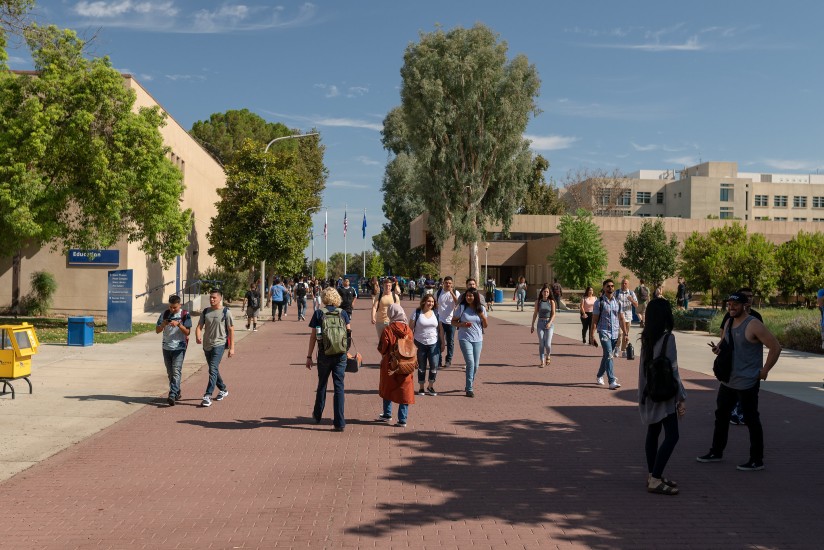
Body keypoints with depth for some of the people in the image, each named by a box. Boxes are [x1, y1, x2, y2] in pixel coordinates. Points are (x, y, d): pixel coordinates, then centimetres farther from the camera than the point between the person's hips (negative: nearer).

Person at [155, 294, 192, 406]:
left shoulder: (185, 315, -5)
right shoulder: (165, 314, 5)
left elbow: (188, 332, -8)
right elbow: (157, 331, 4)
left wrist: (179, 324, -23)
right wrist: (163, 324, -16)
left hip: (179, 347, -4)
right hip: (166, 347, 5)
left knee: (176, 371, -14)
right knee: (170, 372, 11)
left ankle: (172, 395, -22)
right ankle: (177, 392, 27)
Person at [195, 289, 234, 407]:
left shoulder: (226, 312, -5)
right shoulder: (205, 312, 9)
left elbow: (231, 330, -3)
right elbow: (199, 326, 3)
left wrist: (232, 348, -6)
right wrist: (198, 336, -20)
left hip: (219, 344, -6)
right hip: (207, 345, 6)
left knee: (213, 369, -17)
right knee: (213, 370, 17)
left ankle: (207, 396, -18)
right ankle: (223, 390, 36)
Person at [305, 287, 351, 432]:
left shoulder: (318, 313, -2)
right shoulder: (343, 313, 3)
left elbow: (313, 337, -3)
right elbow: (349, 332, 2)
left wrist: (309, 356, 2)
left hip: (324, 354, 0)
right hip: (341, 355, 0)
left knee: (322, 385, 18)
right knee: (339, 386, 2)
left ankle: (317, 415, 35)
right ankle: (339, 422, -2)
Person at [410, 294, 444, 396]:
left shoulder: (436, 313, 6)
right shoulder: (417, 313, -2)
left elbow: (441, 329, 10)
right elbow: (410, 328, -2)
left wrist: (442, 343, 7)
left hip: (434, 344, 2)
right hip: (420, 344, -2)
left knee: (434, 366, -7)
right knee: (421, 367, 7)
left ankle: (430, 386, 12)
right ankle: (421, 388, 20)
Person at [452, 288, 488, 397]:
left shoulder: (481, 309, 3)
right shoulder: (462, 308, -4)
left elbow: (485, 326, 7)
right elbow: (453, 322, 2)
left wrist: (482, 316, -10)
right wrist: (462, 324, -17)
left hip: (478, 339, 3)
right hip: (465, 338, -3)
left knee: (475, 365, 8)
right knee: (470, 363, -15)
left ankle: (470, 384, 31)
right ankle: (469, 389, -10)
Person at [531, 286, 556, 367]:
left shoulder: (551, 302, 0)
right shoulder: (538, 302, 4)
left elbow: (553, 314, -3)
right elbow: (535, 314, 9)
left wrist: (550, 323, -18)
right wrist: (532, 325, 8)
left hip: (549, 324, -1)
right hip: (540, 323, 1)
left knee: (547, 344, -9)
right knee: (541, 344, -3)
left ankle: (548, 356, 22)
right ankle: (542, 362, 3)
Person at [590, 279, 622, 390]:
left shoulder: (617, 302, 10)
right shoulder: (599, 302, -2)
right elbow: (594, 320, -3)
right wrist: (592, 336, -7)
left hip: (615, 333, 5)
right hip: (604, 332, -4)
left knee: (606, 356, 14)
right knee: (609, 356, -14)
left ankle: (599, 376, 33)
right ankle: (612, 381, -17)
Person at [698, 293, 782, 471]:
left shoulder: (753, 325, -16)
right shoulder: (729, 323, 9)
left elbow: (775, 347, -17)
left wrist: (765, 370, -14)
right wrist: (718, 348, -2)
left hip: (747, 382, -8)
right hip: (728, 380, 9)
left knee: (751, 420, 0)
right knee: (721, 415, 15)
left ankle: (757, 460, 10)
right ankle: (716, 452, 28)